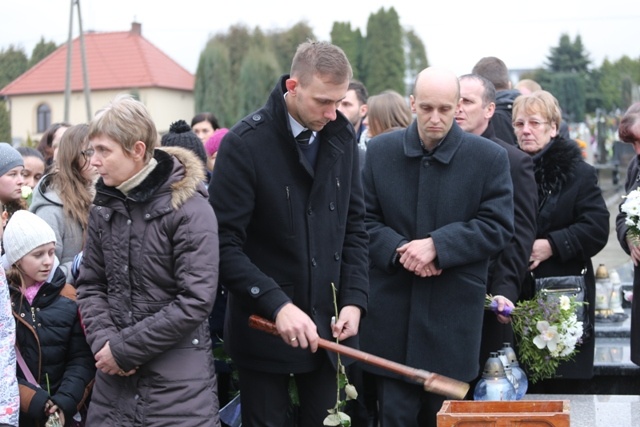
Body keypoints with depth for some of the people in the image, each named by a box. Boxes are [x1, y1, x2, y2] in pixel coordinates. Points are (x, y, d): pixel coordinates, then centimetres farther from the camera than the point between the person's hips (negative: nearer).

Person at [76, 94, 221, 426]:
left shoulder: (190, 210, -12)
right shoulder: (104, 206, 6)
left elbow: (196, 301, -17)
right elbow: (90, 285, 10)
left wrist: (123, 348, -15)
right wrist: (103, 341, -9)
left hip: (177, 376, -5)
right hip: (114, 375, 5)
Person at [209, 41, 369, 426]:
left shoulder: (343, 137, 2)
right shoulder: (245, 144, -13)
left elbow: (354, 226, 8)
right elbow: (225, 245, -15)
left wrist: (354, 299, -3)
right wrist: (277, 305, -24)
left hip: (329, 326, 4)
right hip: (264, 327, -4)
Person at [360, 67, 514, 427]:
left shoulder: (490, 158, -3)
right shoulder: (380, 151, 3)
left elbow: (498, 226, -8)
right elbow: (365, 219, 3)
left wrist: (437, 245, -18)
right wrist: (398, 249, -16)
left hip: (454, 317, -1)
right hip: (392, 315, 1)